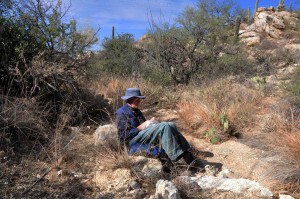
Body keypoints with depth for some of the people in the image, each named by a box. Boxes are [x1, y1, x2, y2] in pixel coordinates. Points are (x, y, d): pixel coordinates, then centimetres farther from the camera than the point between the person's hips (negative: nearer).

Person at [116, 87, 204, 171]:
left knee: (171, 125, -10)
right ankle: (176, 157, -29)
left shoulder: (136, 111, 20)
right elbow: (123, 136, -15)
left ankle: (190, 159, -18)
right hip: (133, 141, -9)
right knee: (163, 126, -26)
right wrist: (142, 127, -16)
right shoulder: (122, 113, -7)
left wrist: (150, 123, -2)